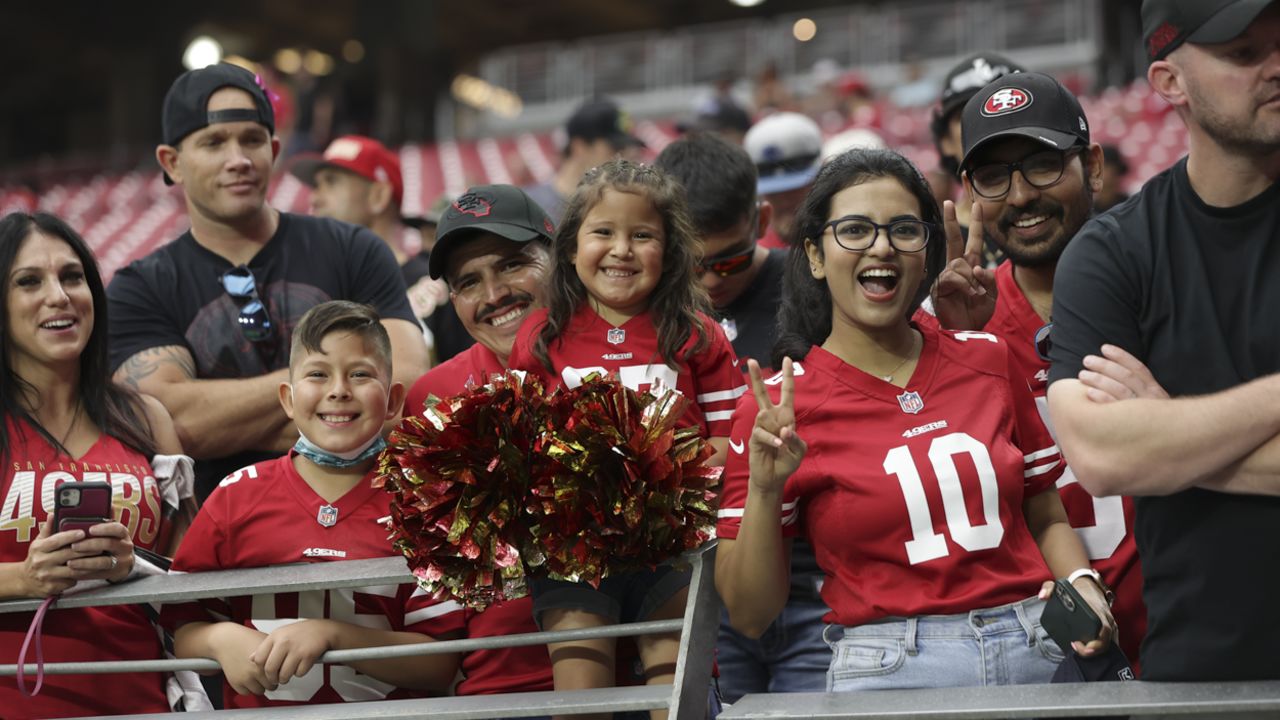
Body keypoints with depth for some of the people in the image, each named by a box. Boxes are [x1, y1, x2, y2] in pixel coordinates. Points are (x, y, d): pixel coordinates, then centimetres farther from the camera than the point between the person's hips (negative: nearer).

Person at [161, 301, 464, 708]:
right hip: (259, 708, 2)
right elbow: (182, 633, 10)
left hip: (385, 710, -2)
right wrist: (222, 640, -9)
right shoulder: (238, 496, 6)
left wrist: (331, 634, -13)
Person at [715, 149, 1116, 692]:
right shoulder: (776, 407, -1)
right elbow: (749, 615, -1)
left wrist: (1081, 585, -1)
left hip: (1039, 656, 1)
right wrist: (763, 489, -15)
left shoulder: (988, 360, 9)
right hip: (887, 672, -1)